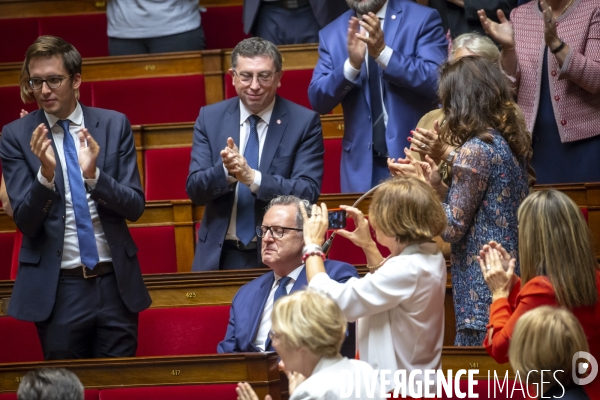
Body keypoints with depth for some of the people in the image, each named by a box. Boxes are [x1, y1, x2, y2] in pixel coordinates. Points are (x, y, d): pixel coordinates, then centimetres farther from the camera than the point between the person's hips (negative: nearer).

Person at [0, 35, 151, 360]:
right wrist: (45, 173, -23)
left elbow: (135, 207, 0)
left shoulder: (114, 125, 3)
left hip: (115, 284, 1)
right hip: (57, 288, -1)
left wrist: (93, 175, -18)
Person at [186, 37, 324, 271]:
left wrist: (252, 177, -24)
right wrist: (226, 170, -21)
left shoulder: (304, 122, -2)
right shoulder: (210, 118, 5)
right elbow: (195, 190, 0)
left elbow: (309, 193, -10)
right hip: (220, 255, 2)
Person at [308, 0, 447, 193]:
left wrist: (383, 53, -24)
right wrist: (352, 64, -17)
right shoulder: (332, 34, 6)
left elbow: (438, 81, -14)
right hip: (362, 162, 3)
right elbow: (317, 101, 0)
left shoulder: (423, 19, -3)